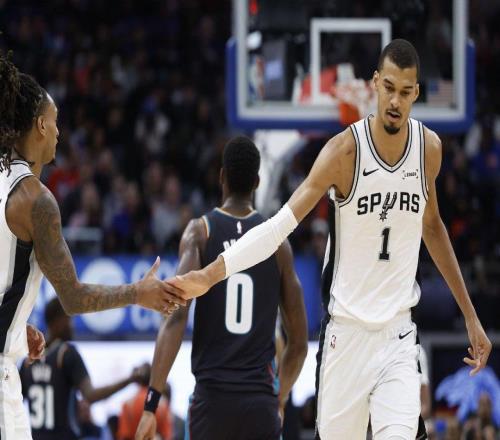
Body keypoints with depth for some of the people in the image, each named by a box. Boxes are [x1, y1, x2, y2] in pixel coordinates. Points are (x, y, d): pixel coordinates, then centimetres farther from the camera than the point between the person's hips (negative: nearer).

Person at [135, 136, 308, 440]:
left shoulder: (200, 232, 2)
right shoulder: (277, 242, 9)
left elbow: (176, 317, -11)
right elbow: (299, 342, 11)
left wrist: (152, 402, -12)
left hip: (211, 397, 0)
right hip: (260, 402, 0)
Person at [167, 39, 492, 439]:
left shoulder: (429, 148, 0)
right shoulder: (345, 151, -13)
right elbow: (281, 224, -18)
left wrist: (470, 315, 22)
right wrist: (210, 275, -29)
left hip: (399, 335, 2)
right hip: (347, 331, -2)